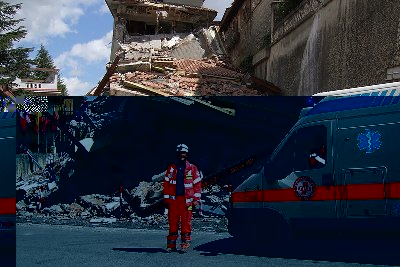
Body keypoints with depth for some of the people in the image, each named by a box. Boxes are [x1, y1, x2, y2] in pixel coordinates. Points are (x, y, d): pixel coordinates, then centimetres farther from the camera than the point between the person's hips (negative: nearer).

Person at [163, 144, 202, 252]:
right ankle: (171, 244, 6)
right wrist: (166, 199, 6)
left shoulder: (192, 169, 7)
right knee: (173, 222, 1)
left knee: (186, 222, -5)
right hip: (173, 199, 2)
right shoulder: (171, 168, 12)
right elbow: (166, 184, 12)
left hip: (186, 199, -2)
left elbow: (197, 184, 6)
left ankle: (185, 243, -1)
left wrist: (196, 199, 0)